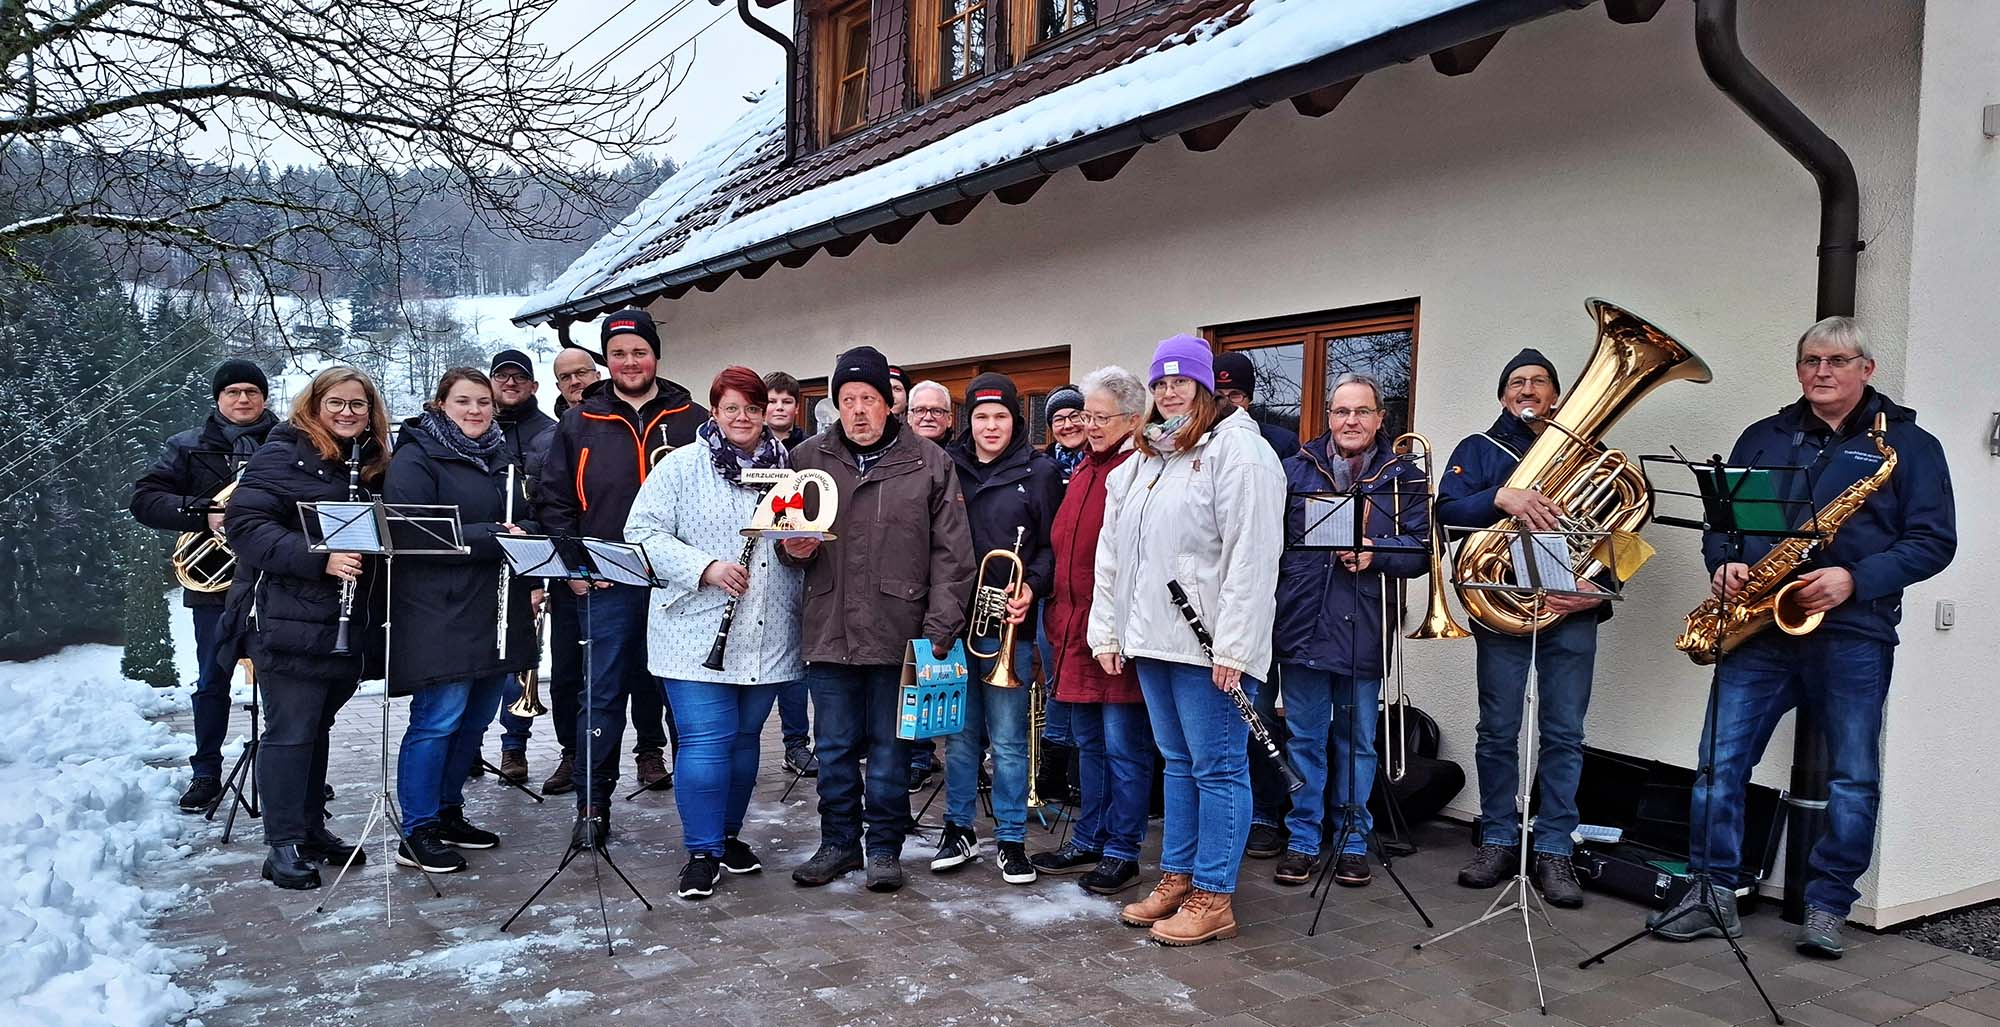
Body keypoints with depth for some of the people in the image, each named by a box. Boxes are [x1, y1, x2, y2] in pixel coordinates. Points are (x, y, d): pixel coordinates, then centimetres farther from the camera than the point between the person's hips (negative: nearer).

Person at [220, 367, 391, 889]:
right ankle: (284, 845, 5)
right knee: (291, 730, -2)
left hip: (346, 625, 7)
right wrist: (318, 559, -27)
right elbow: (244, 524, -17)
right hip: (290, 623, -7)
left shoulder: (372, 465, 13)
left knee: (318, 727, 16)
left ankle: (312, 827, 26)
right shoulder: (283, 455, -8)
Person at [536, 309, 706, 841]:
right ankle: (593, 804, 12)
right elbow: (554, 499, 9)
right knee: (603, 693, 3)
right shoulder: (579, 423, 8)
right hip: (607, 582, 0)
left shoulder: (694, 421, 6)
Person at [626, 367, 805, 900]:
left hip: (767, 637, 4)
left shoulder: (787, 468, 10)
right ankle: (702, 851, 7)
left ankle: (728, 835, 29)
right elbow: (643, 531, -7)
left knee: (744, 737, 14)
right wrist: (705, 568, -18)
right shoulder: (681, 466, -1)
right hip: (697, 632, -4)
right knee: (705, 741, -6)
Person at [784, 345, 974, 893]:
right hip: (829, 631, 2)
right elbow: (786, 531, 19)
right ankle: (838, 842, 27)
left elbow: (951, 553, -1)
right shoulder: (808, 458, 7)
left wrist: (940, 628, -8)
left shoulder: (929, 463, 0)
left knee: (889, 748, 8)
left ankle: (885, 847, 22)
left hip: (899, 633, -2)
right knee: (834, 746, 11)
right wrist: (794, 546, -5)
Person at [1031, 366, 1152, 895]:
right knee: (1088, 741, 17)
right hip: (1075, 628, 9)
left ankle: (1123, 852, 13)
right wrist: (1058, 613, 15)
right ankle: (1088, 841, 28)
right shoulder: (1084, 468, 16)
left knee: (1123, 746, 2)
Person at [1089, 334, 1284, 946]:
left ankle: (1212, 899, 7)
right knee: (1178, 763, 16)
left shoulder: (1236, 450, -8)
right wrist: (1106, 632, 13)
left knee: (1218, 768, -1)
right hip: (1150, 639, 8)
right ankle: (1177, 879, 25)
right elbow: (1112, 551, 19)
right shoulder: (1139, 462, 17)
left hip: (1208, 644, -8)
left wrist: (1233, 647, -20)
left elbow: (1252, 556, -16)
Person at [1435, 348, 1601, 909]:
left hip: (1570, 613, 1)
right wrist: (1500, 498, -24)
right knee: (1498, 733, 4)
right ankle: (1498, 842, 16)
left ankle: (1553, 851, 9)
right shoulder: (1479, 450, 9)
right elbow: (1446, 512, -7)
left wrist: (1599, 586, -10)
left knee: (1564, 735, 2)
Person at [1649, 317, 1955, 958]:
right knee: (1720, 760, -1)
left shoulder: (1909, 445, 5)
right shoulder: (1763, 437, 15)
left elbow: (1933, 541, -2)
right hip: (1758, 625, 2)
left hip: (1852, 634, -2)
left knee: (1853, 778, 4)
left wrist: (1856, 580, -16)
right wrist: (1723, 565, -5)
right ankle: (1714, 894, 8)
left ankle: (1828, 907, 17)